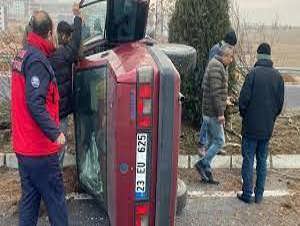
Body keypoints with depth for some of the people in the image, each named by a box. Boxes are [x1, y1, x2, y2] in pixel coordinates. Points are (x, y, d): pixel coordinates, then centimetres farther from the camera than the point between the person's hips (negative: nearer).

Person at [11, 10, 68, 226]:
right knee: (55, 198, 4)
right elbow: (35, 104, -25)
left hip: (23, 146, 9)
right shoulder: (37, 60, -17)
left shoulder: (22, 55, 11)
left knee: (29, 196, 17)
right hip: (39, 148, -9)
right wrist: (55, 132, -28)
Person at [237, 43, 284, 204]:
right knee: (262, 161, 13)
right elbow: (280, 102, 6)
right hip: (268, 128, 4)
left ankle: (247, 194, 11)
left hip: (251, 126, -4)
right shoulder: (278, 76, 2)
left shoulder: (253, 73, -13)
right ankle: (259, 195, 20)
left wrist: (243, 114, 5)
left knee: (248, 160, 5)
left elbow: (244, 99, -13)